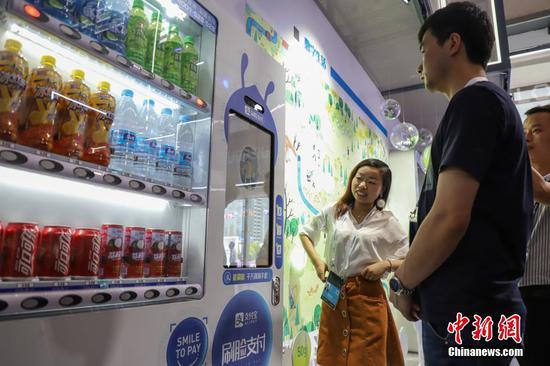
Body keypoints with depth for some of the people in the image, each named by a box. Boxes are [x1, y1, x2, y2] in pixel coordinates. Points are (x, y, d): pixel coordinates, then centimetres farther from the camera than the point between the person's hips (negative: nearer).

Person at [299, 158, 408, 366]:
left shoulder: (387, 222, -1)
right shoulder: (333, 212, 3)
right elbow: (305, 233, 16)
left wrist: (386, 264, -13)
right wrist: (316, 261, 2)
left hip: (368, 296, -2)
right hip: (334, 294, 2)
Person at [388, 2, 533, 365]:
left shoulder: (475, 99, -12)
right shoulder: (495, 101, 19)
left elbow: (449, 218, -23)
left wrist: (403, 282, -6)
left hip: (466, 310, -9)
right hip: (480, 303, 9)